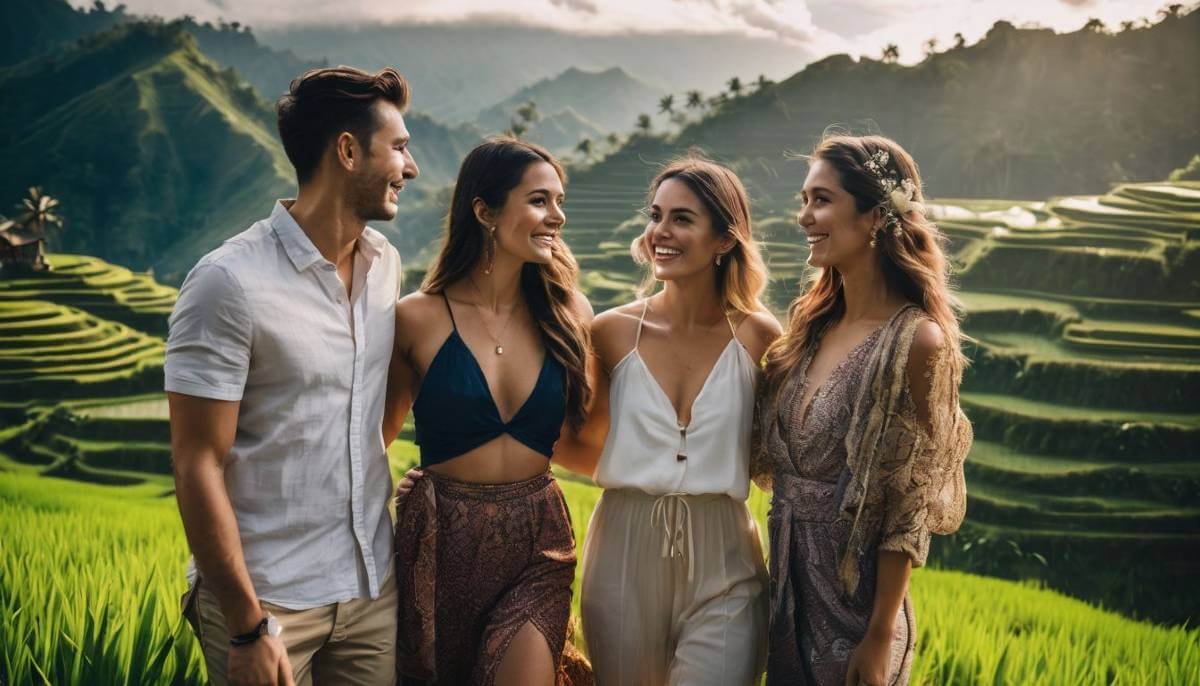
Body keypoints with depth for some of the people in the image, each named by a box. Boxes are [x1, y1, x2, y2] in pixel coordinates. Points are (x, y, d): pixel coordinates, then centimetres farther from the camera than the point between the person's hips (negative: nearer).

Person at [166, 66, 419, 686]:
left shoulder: (386, 264, 5)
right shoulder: (230, 282, -14)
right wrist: (248, 627, -15)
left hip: (375, 588, 6)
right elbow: (198, 465, -14)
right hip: (268, 600, -5)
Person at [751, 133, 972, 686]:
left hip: (857, 595, -6)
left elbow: (909, 511, -15)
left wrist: (881, 638, -14)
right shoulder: (811, 325, 3)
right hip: (788, 586, 6)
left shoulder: (916, 341, -16)